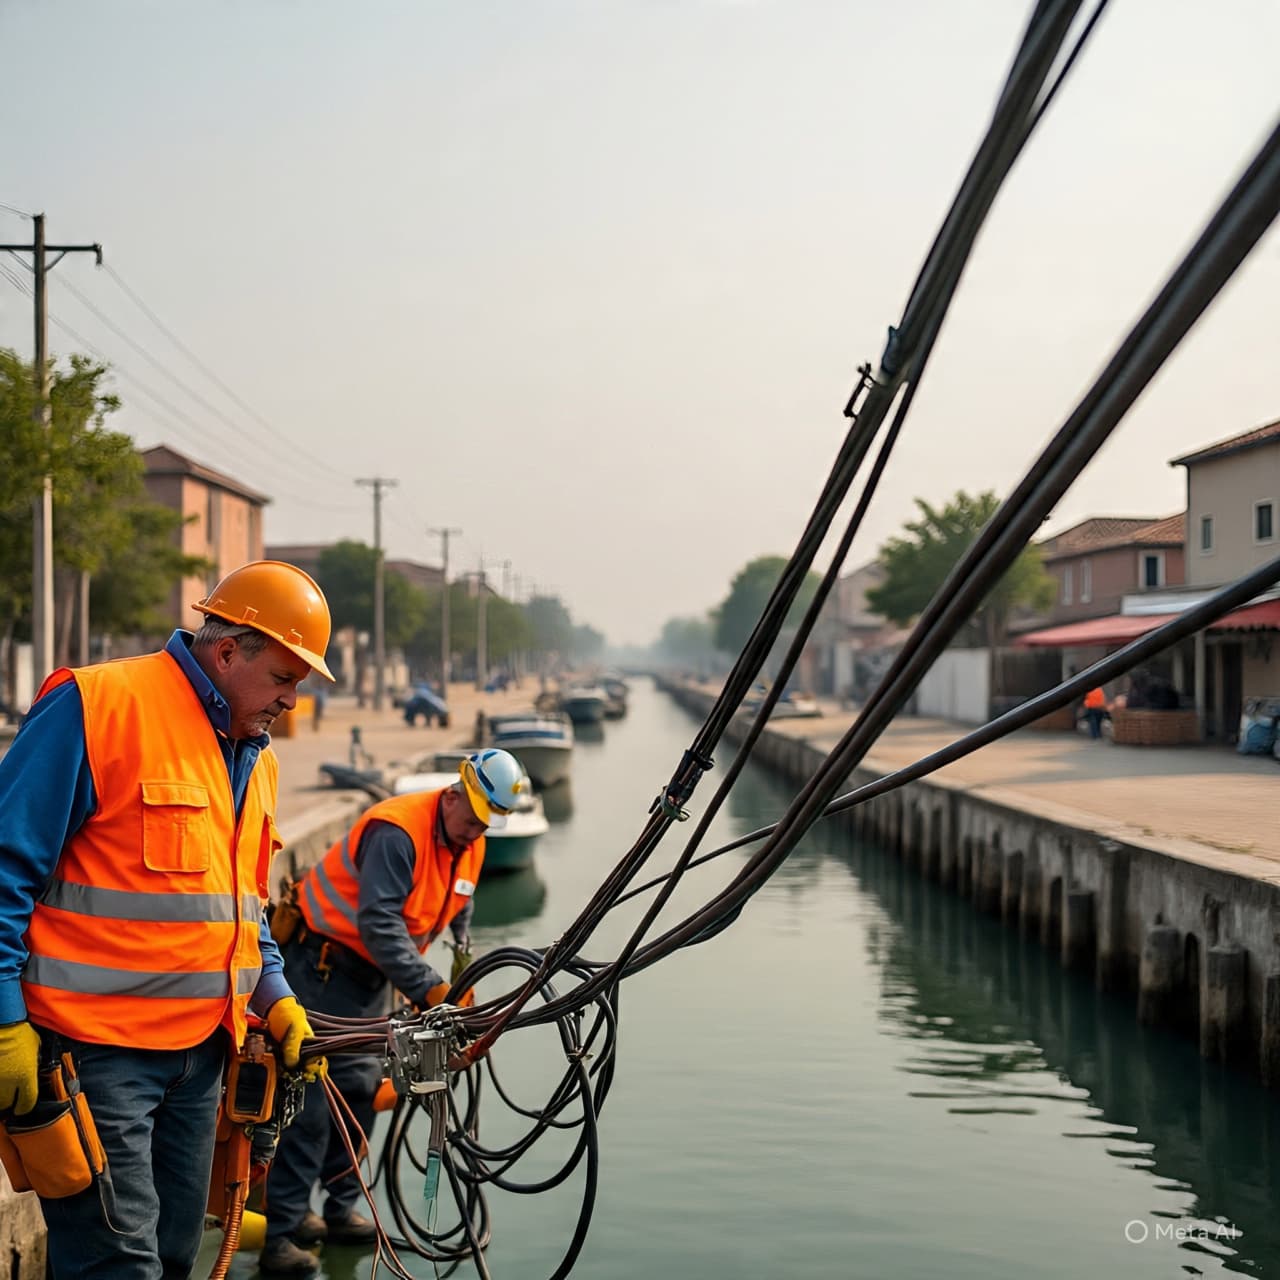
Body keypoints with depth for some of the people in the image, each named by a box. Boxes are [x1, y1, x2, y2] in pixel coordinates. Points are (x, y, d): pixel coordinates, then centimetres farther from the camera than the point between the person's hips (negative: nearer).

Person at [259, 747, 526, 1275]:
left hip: (372, 972, 8)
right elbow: (379, 923, -32)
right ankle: (281, 1233, -8)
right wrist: (426, 987, -35)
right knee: (316, 1091, -11)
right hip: (325, 959, -8)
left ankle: (340, 1210, 22)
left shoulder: (469, 844, 1)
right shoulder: (398, 832, -27)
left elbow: (458, 911, 17)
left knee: (361, 1088, 9)